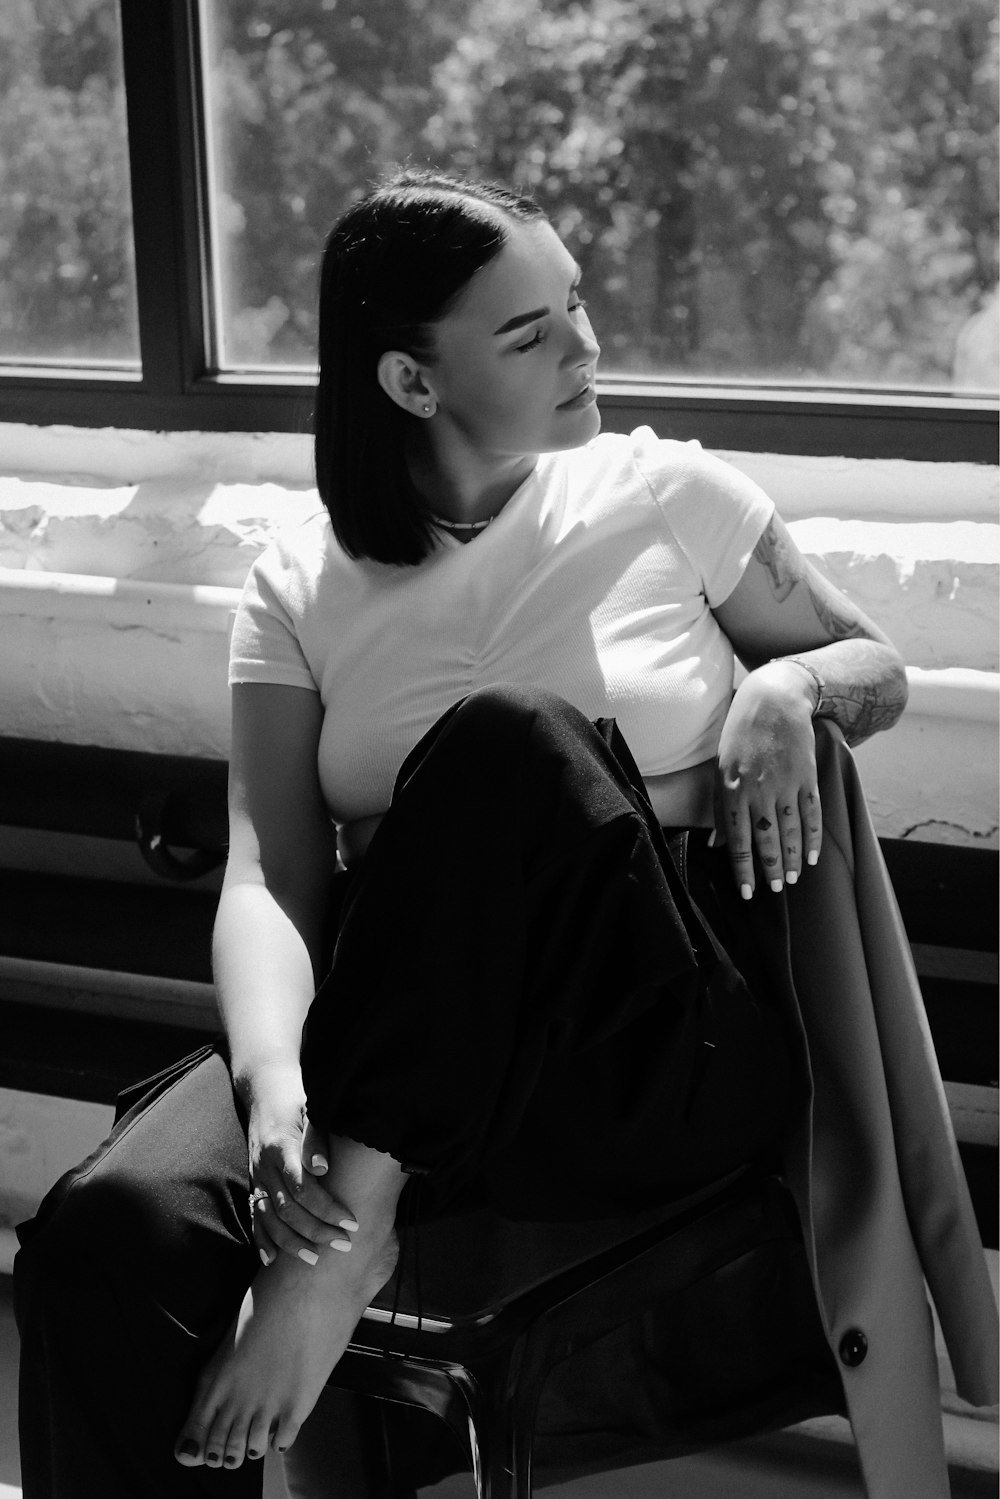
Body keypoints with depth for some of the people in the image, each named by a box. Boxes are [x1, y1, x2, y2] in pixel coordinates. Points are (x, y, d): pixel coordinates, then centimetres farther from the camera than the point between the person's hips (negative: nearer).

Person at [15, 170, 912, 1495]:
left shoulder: (661, 494, 8)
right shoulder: (304, 588, 8)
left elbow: (878, 668, 20)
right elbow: (268, 879, -2)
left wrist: (788, 689, -5)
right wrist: (274, 1079, -23)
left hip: (664, 1061, -1)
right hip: (398, 1051, 1)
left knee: (509, 736, -32)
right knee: (105, 1232, -31)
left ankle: (350, 1213, -27)